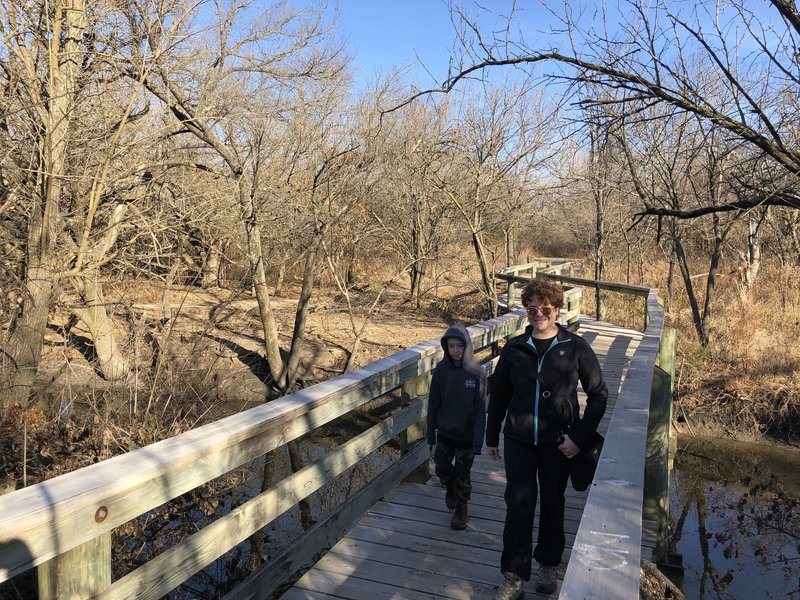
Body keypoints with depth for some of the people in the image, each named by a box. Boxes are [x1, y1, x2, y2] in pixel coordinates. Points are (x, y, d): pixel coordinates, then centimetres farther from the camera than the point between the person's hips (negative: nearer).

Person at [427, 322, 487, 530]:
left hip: (466, 435, -2)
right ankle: (450, 488, 43)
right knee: (441, 468, 10)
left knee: (462, 475, 9)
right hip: (444, 433, 2)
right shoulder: (441, 370, -8)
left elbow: (480, 408, -11)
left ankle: (461, 509, 33)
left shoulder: (475, 372, -14)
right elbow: (433, 403, -1)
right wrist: (431, 434, 2)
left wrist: (478, 440, -14)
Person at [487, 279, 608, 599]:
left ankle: (548, 565, 34)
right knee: (519, 504, -3)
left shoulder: (575, 347, -7)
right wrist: (492, 437, 11)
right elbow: (499, 394, 7)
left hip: (557, 442, -1)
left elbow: (598, 393, -3)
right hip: (519, 440, 1)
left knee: (552, 504, 14)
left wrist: (579, 436, -10)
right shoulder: (514, 348, -1)